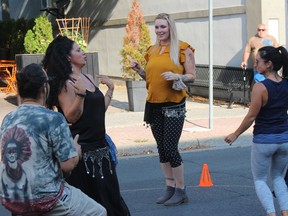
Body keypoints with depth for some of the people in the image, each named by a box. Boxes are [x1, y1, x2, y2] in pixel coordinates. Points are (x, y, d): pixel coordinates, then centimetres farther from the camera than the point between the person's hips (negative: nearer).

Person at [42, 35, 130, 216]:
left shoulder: (89, 78, 11)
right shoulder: (66, 83, -13)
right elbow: (71, 117, -19)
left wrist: (110, 89, 14)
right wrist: (81, 94, -28)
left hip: (99, 145, 8)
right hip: (82, 149, -8)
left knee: (109, 194, 13)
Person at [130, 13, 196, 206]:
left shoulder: (182, 49, -5)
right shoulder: (152, 51, 11)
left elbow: (192, 75, -4)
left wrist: (177, 76, -22)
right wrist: (138, 70, 3)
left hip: (174, 105, -6)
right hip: (154, 104, 6)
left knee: (171, 148, -7)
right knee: (162, 148, 10)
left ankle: (181, 191, 6)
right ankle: (170, 188, 20)